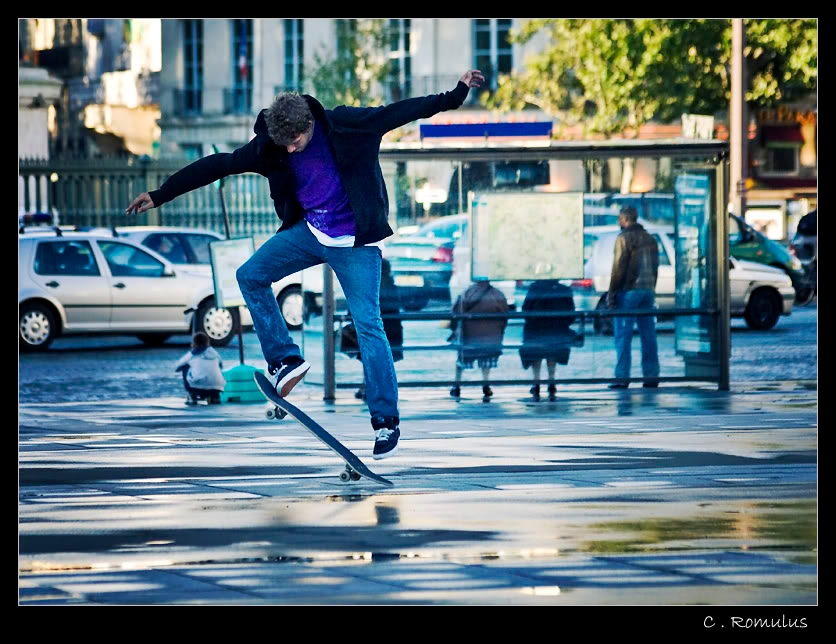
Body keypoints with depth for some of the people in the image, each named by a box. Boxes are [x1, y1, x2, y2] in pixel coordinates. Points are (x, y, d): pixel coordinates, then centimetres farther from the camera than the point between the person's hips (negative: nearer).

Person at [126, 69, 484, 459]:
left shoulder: (345, 127, -17)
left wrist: (454, 95, -21)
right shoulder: (269, 148, -7)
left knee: (367, 324, -9)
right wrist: (160, 195, -1)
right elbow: (218, 165, -2)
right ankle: (286, 360, 3)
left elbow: (399, 112, -15)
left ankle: (386, 420, -3)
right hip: (309, 232, 5)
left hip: (355, 241, -5)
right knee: (251, 275, -6)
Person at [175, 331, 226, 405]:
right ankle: (214, 396, 14)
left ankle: (192, 396, 14)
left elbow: (176, 367, 28)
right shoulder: (214, 352, 23)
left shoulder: (192, 354, 16)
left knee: (185, 368, 25)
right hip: (217, 387, 2)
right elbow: (221, 365, 41)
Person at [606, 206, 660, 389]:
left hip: (628, 291, -7)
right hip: (647, 291, 7)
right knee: (648, 334, 7)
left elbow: (618, 269, -13)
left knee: (623, 335, -5)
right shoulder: (649, 238, 14)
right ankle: (651, 376, 6)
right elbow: (655, 267, 16)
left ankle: (622, 377, -10)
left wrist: (611, 294, -9)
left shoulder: (624, 238, -9)